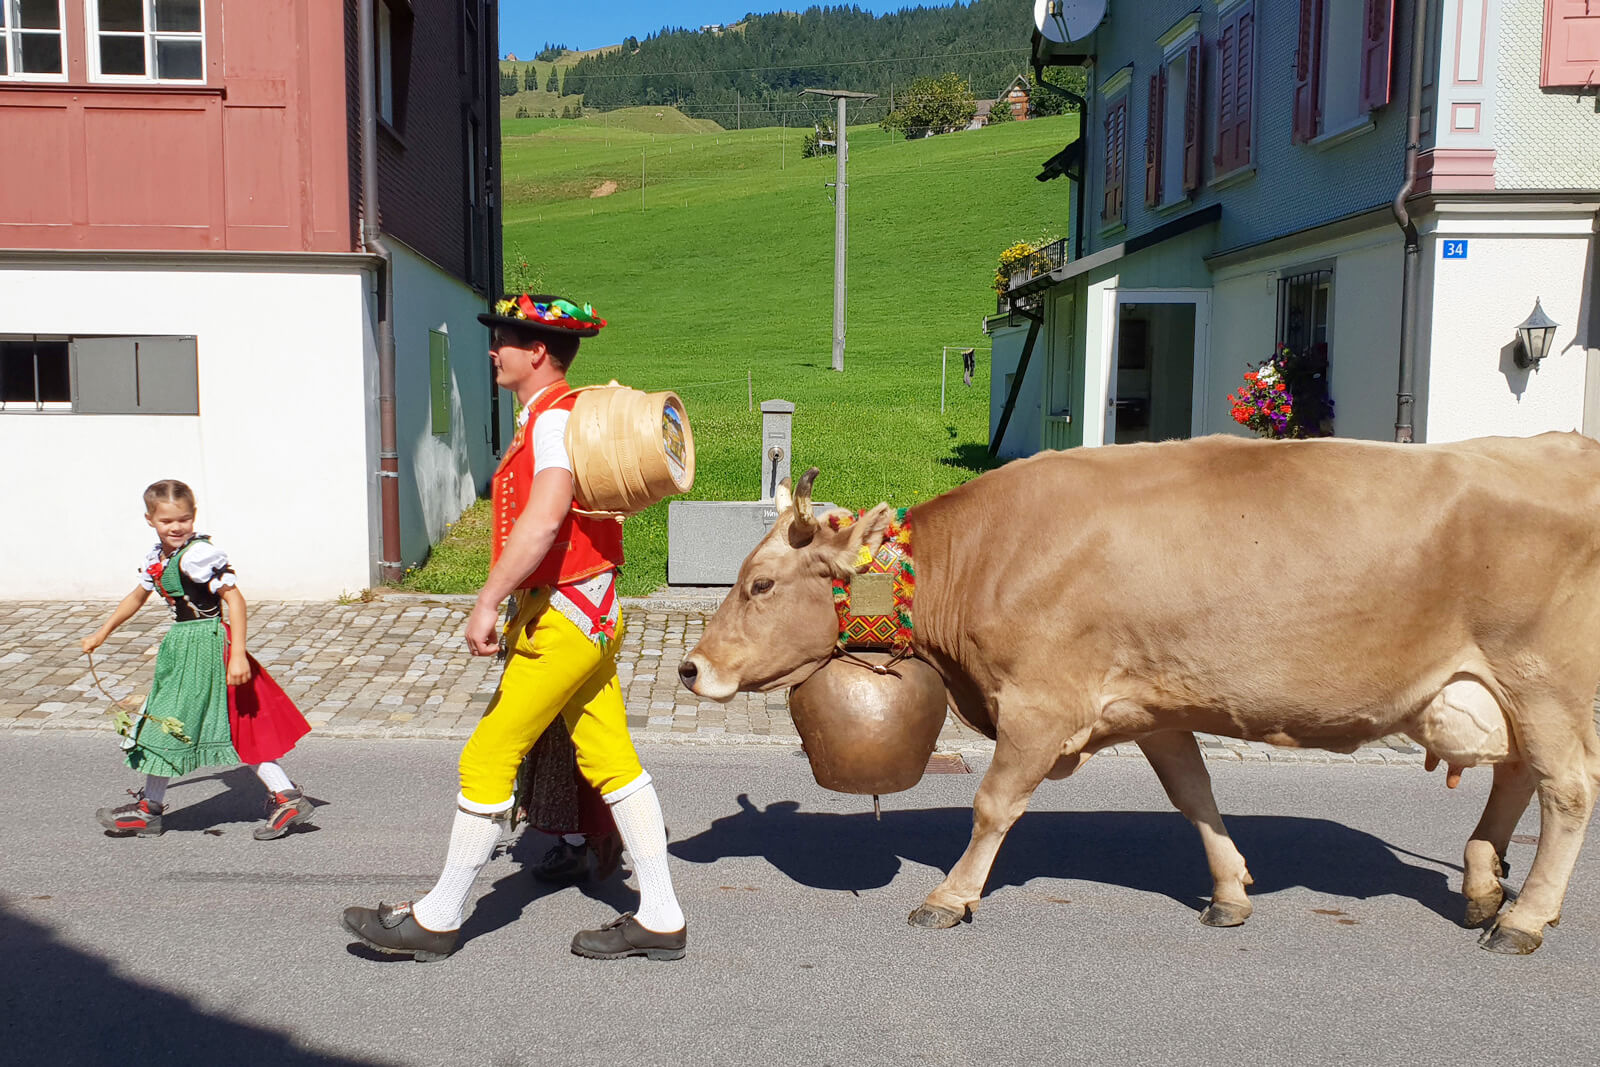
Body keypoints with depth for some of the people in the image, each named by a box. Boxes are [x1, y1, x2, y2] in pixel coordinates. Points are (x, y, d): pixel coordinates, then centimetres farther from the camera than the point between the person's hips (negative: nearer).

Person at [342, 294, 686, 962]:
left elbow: (543, 518, -30)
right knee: (611, 761, 10)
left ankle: (437, 919, 14)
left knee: (487, 759, 0)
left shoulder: (554, 418, -15)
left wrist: (487, 602, -28)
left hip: (564, 617, -10)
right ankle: (660, 919, 16)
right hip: (590, 611, 10)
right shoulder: (559, 414, 16)